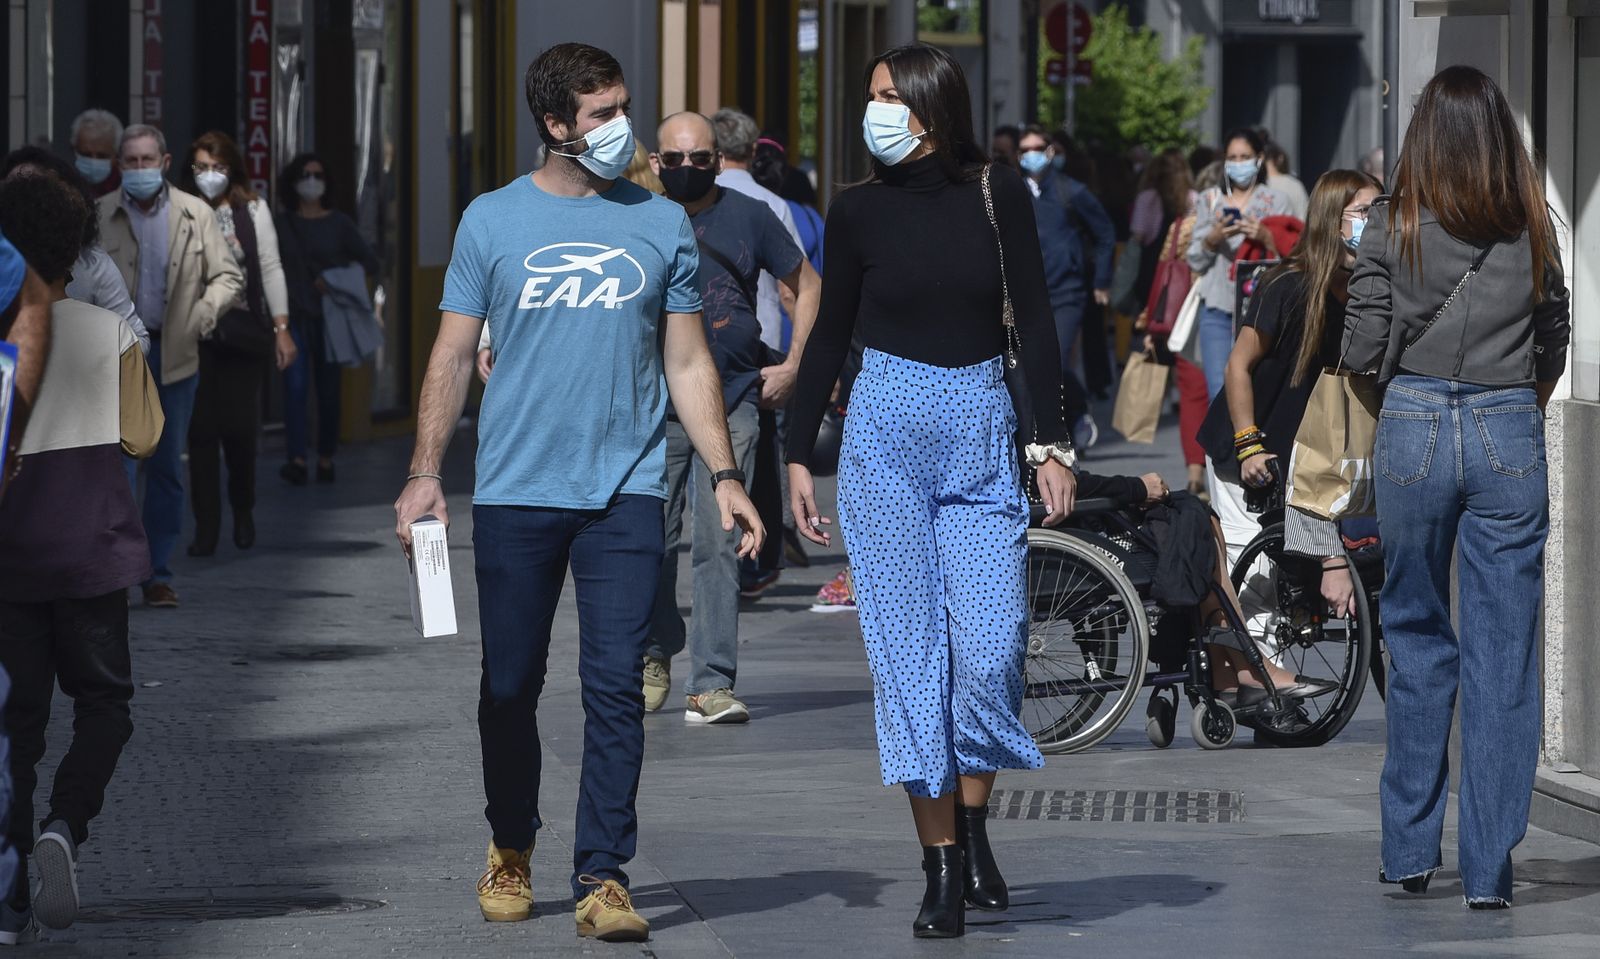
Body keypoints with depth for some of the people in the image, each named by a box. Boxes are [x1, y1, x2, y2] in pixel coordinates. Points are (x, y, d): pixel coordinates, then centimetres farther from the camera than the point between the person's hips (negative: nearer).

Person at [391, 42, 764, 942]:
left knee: (617, 686, -7)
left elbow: (689, 364, 10)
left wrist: (725, 475, 2)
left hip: (624, 491, 0)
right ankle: (512, 851, 26)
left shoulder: (662, 223, 7)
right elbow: (454, 356, 7)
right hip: (516, 490, 0)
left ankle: (603, 876, -4)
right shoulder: (492, 221, 5)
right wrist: (426, 473, -1)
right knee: (511, 687, 6)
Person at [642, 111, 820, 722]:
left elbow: (807, 286, 15)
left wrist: (792, 367, 8)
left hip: (734, 403, 0)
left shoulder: (749, 217, 4)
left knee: (719, 546, -6)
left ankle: (711, 683, -5)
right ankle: (656, 658, 24)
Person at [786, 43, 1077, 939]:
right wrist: (800, 456, 6)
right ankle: (943, 866, 3)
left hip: (982, 432, 0)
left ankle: (974, 829, 12)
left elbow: (1035, 322, 3)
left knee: (991, 651, -9)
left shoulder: (1000, 194, 0)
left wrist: (1054, 443, -2)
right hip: (886, 432, 0)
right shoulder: (860, 211, 2)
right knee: (911, 649, -2)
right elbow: (829, 337, 9)